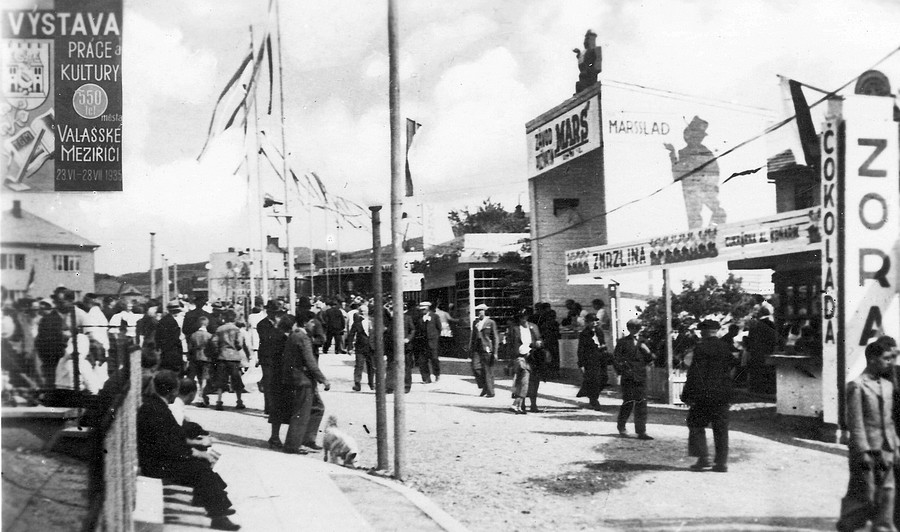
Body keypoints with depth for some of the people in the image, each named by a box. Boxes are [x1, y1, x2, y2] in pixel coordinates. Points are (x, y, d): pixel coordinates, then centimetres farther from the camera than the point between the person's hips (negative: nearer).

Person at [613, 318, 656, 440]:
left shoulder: (641, 342, 12)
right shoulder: (623, 342, 3)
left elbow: (650, 358, 10)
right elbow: (616, 358, 1)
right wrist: (622, 369, -10)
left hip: (640, 376, 3)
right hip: (628, 377, -3)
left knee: (641, 403, -1)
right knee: (628, 402, -2)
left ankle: (641, 432, 1)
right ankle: (621, 426, 20)